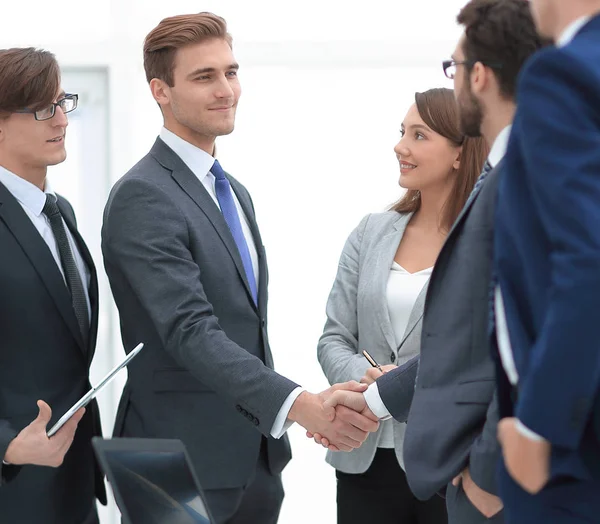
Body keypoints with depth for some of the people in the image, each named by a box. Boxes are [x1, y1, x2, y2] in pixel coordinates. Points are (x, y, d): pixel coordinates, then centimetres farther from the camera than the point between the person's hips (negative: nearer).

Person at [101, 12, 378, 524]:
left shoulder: (234, 192, 16)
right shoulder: (142, 197, -14)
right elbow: (191, 332, -24)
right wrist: (303, 406, -33)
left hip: (256, 460, 8)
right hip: (185, 471, -8)